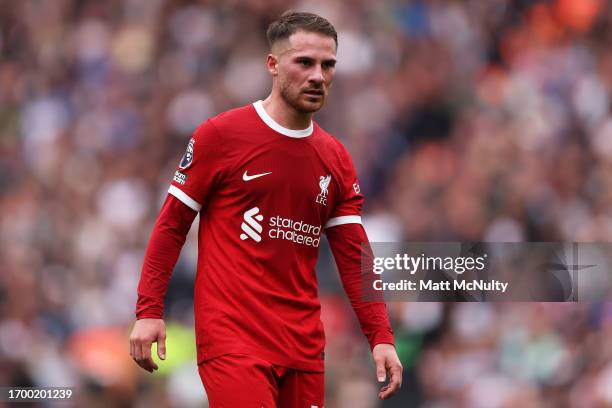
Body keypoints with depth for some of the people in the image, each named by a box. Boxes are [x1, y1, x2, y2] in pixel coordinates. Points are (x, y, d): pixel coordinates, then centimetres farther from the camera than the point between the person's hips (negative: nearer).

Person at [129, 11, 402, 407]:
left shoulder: (336, 158, 11)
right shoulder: (220, 135, -3)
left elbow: (354, 255, 10)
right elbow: (172, 225, 0)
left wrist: (381, 336, 0)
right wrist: (149, 310, -7)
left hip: (304, 343, 5)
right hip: (233, 339, -5)